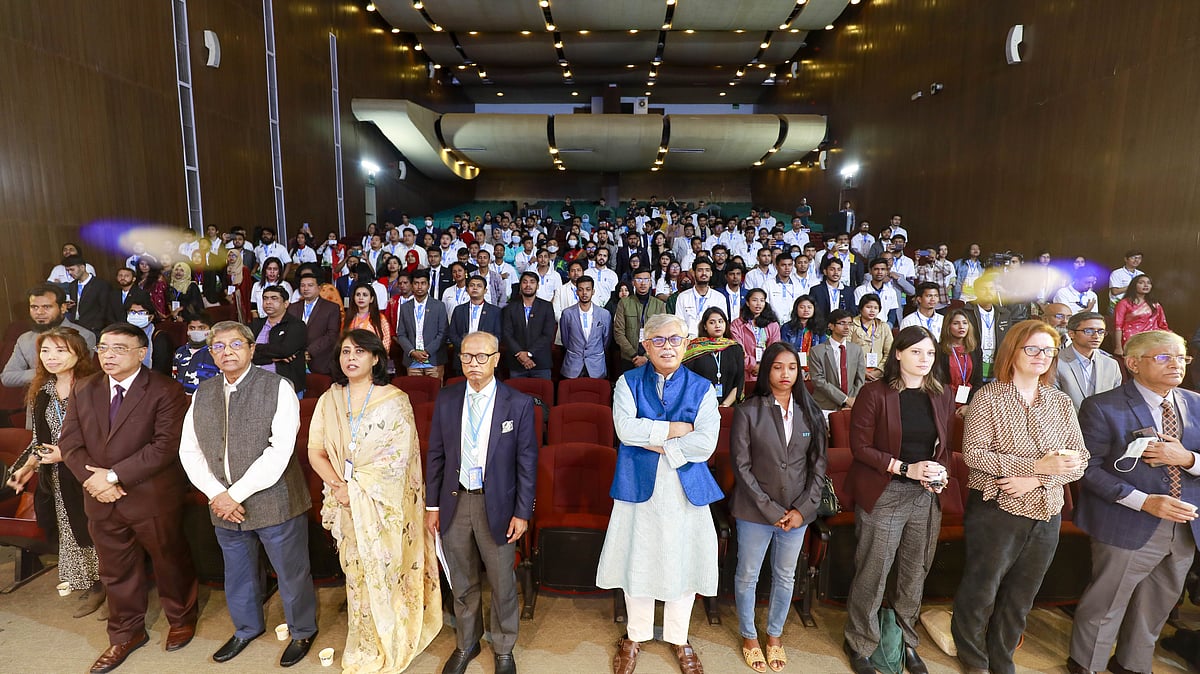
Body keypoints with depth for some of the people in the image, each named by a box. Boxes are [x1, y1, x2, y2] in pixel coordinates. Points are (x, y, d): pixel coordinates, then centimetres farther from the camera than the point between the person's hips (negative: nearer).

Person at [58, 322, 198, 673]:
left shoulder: (165, 391, -14)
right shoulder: (84, 389, 5)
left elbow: (166, 446, -21)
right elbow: (70, 441, 4)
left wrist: (113, 475, -20)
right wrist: (92, 478, -12)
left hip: (152, 498, -5)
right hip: (101, 500, 5)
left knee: (169, 563, 13)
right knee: (116, 571, 19)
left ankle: (181, 620, 37)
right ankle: (126, 634, 38)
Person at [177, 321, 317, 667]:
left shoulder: (278, 388, -13)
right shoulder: (203, 392, 5)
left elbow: (279, 452, -18)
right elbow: (189, 450, 4)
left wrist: (237, 494, -17)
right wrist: (218, 494, -9)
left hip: (274, 503, -5)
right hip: (224, 505, 5)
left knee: (291, 573, 10)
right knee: (238, 574, 24)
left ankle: (302, 631, 34)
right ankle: (247, 628, 49)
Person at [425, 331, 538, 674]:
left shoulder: (519, 404, -10)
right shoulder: (446, 399, -1)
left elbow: (527, 462, -7)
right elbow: (436, 455, 5)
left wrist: (523, 512, -8)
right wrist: (433, 505, 3)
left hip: (496, 505, -2)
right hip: (455, 503, 3)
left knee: (502, 584, 13)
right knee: (462, 583, 20)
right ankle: (466, 644, 44)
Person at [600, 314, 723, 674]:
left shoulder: (702, 388, 0)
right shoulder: (628, 383, 0)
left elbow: (705, 443, -13)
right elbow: (625, 428, -17)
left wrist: (655, 441, -16)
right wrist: (677, 429, -15)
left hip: (687, 491, 1)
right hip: (639, 487, 0)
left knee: (683, 564, 12)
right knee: (637, 562, 12)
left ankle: (678, 637, 39)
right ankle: (636, 635, 38)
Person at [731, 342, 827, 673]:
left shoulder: (811, 413, 0)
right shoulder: (747, 411, -11)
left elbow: (818, 465, 2)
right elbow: (741, 466, -11)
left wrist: (803, 509, -7)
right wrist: (770, 510, -13)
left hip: (797, 513, 3)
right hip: (755, 511, -3)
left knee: (785, 577, 18)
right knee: (747, 576, 11)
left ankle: (775, 634, 40)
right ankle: (749, 636, 34)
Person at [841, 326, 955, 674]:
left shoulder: (943, 395, 7)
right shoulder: (875, 393, -9)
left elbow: (945, 446, 16)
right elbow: (860, 446, -10)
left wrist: (941, 474, -4)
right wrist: (906, 468, -17)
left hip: (929, 496, 5)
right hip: (884, 495, -5)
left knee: (915, 573, 15)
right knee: (873, 573, 2)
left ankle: (905, 641, 36)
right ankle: (860, 644, 23)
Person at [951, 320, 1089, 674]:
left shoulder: (1062, 403, 6)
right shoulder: (989, 397, -8)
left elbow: (1080, 461, 2)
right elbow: (973, 453, -16)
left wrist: (1036, 480, -15)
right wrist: (1038, 464, -22)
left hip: (1046, 514, 5)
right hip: (995, 509, -4)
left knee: (1021, 598, 16)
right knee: (981, 591, 6)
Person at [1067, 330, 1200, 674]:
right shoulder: (1103, 407, -14)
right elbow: (1089, 468, -14)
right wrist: (1145, 501, -22)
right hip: (1129, 527, -6)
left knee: (1157, 606, 21)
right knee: (1105, 605, 8)